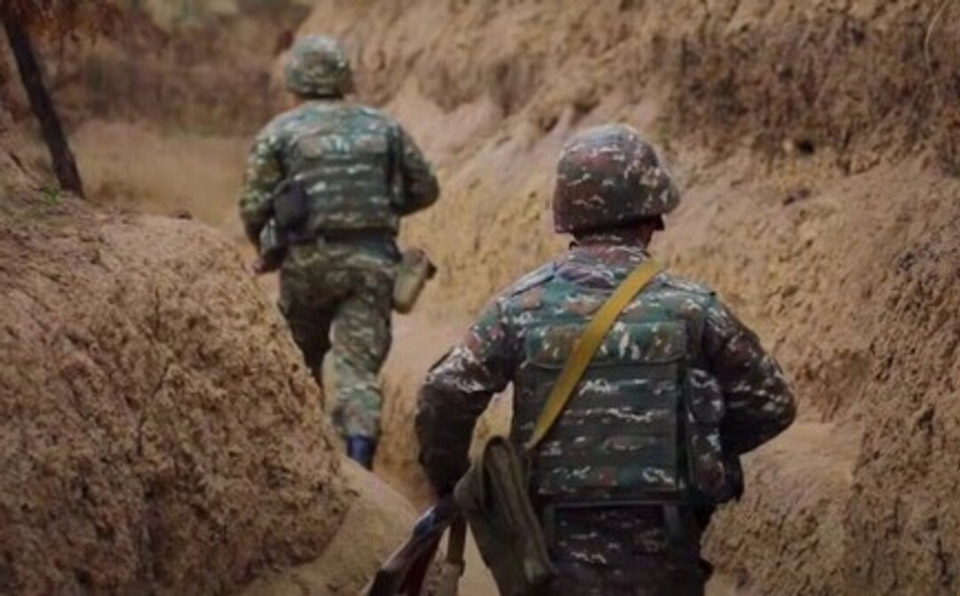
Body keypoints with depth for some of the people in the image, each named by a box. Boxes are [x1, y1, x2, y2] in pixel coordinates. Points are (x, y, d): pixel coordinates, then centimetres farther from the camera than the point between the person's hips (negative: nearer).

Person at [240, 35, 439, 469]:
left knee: (301, 364, 20)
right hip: (372, 261, 1)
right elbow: (425, 188, 15)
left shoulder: (279, 133, 3)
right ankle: (359, 458, -23)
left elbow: (254, 207, -2)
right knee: (359, 364, -4)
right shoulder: (383, 127, 11)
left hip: (308, 260, -1)